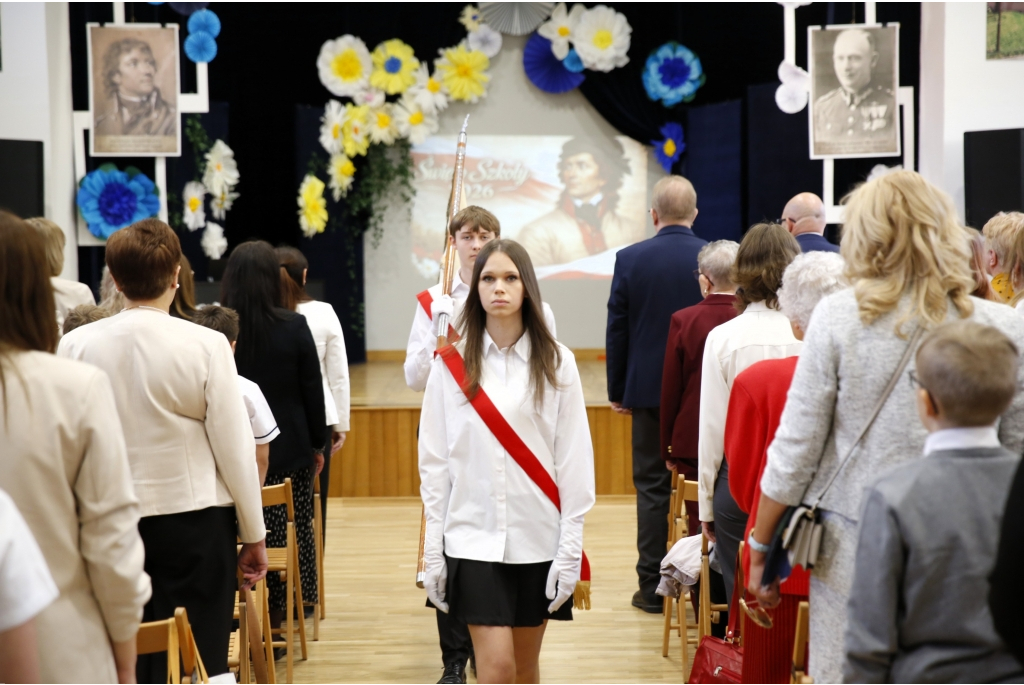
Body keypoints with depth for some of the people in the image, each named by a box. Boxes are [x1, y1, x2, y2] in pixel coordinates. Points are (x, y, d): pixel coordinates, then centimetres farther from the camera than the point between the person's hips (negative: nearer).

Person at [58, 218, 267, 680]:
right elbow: (234, 447, -6)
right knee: (198, 664, 4)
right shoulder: (205, 346, -10)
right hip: (195, 520, -2)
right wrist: (254, 534, 5)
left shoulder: (76, 346, -4)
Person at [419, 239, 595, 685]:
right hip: (474, 536, -1)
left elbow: (575, 460, 0)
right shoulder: (451, 364, 0)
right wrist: (433, 551, 0)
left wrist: (571, 547, -5)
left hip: (538, 537, 1)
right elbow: (434, 460, 2)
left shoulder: (555, 363, 0)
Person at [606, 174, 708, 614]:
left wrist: (617, 390, 8)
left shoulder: (630, 259, -5)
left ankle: (653, 587, 6)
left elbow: (617, 329, -1)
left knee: (652, 486, 5)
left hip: (650, 388, -1)